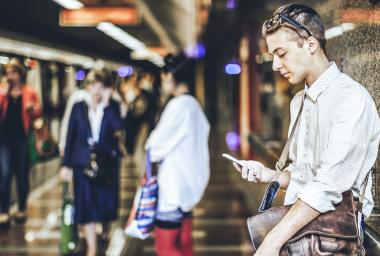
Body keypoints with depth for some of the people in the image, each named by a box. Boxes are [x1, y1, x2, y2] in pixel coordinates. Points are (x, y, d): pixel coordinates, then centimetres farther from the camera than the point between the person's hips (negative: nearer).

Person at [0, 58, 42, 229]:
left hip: (22, 139, 0)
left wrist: (32, 109, -19)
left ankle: (21, 210, 19)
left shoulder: (30, 93, 6)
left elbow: (38, 113, 2)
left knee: (22, 175, 7)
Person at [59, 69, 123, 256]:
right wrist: (66, 164, 1)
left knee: (106, 203, 9)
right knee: (86, 206, -4)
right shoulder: (79, 108, 3)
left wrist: (106, 104, -20)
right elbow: (70, 137, 4)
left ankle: (105, 234, 37)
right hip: (83, 163, 0)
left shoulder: (112, 109, 0)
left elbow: (118, 128, -19)